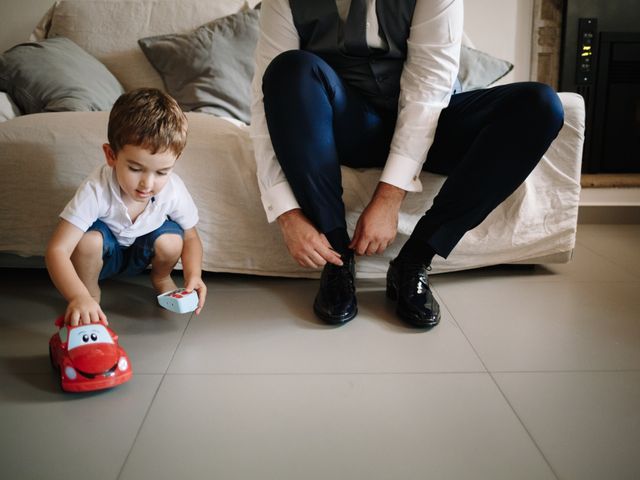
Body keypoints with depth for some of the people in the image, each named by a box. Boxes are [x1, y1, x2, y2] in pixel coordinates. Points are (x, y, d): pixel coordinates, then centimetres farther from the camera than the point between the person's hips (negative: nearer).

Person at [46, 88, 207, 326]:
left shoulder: (174, 191, -28)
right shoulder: (96, 190, -38)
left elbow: (191, 238, -9)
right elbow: (57, 251, -42)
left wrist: (193, 275, -30)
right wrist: (79, 297, -59)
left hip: (143, 252, 3)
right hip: (103, 252, -2)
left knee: (171, 241, -28)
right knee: (89, 240, -35)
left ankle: (161, 278, 8)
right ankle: (91, 291, -3)